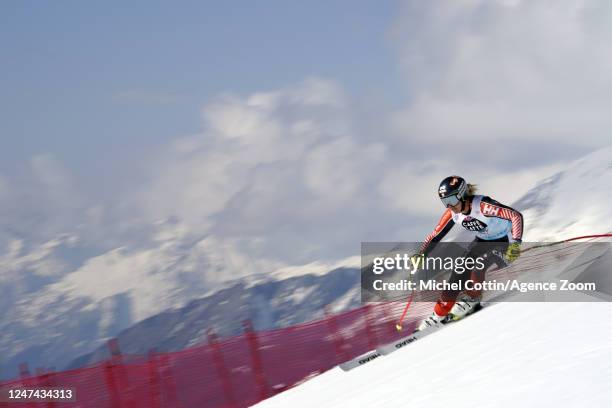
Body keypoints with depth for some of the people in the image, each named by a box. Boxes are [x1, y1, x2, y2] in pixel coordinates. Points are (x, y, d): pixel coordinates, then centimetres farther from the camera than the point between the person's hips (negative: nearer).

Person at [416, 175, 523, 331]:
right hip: (482, 240, 6)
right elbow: (436, 235, -4)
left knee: (477, 267, -25)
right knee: (459, 271, -7)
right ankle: (440, 313, 2)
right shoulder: (453, 213, -15)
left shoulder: (482, 205, -36)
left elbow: (516, 215, -36)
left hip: (503, 240, -6)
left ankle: (473, 299, 3)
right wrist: (421, 255, -13)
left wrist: (515, 243, -43)